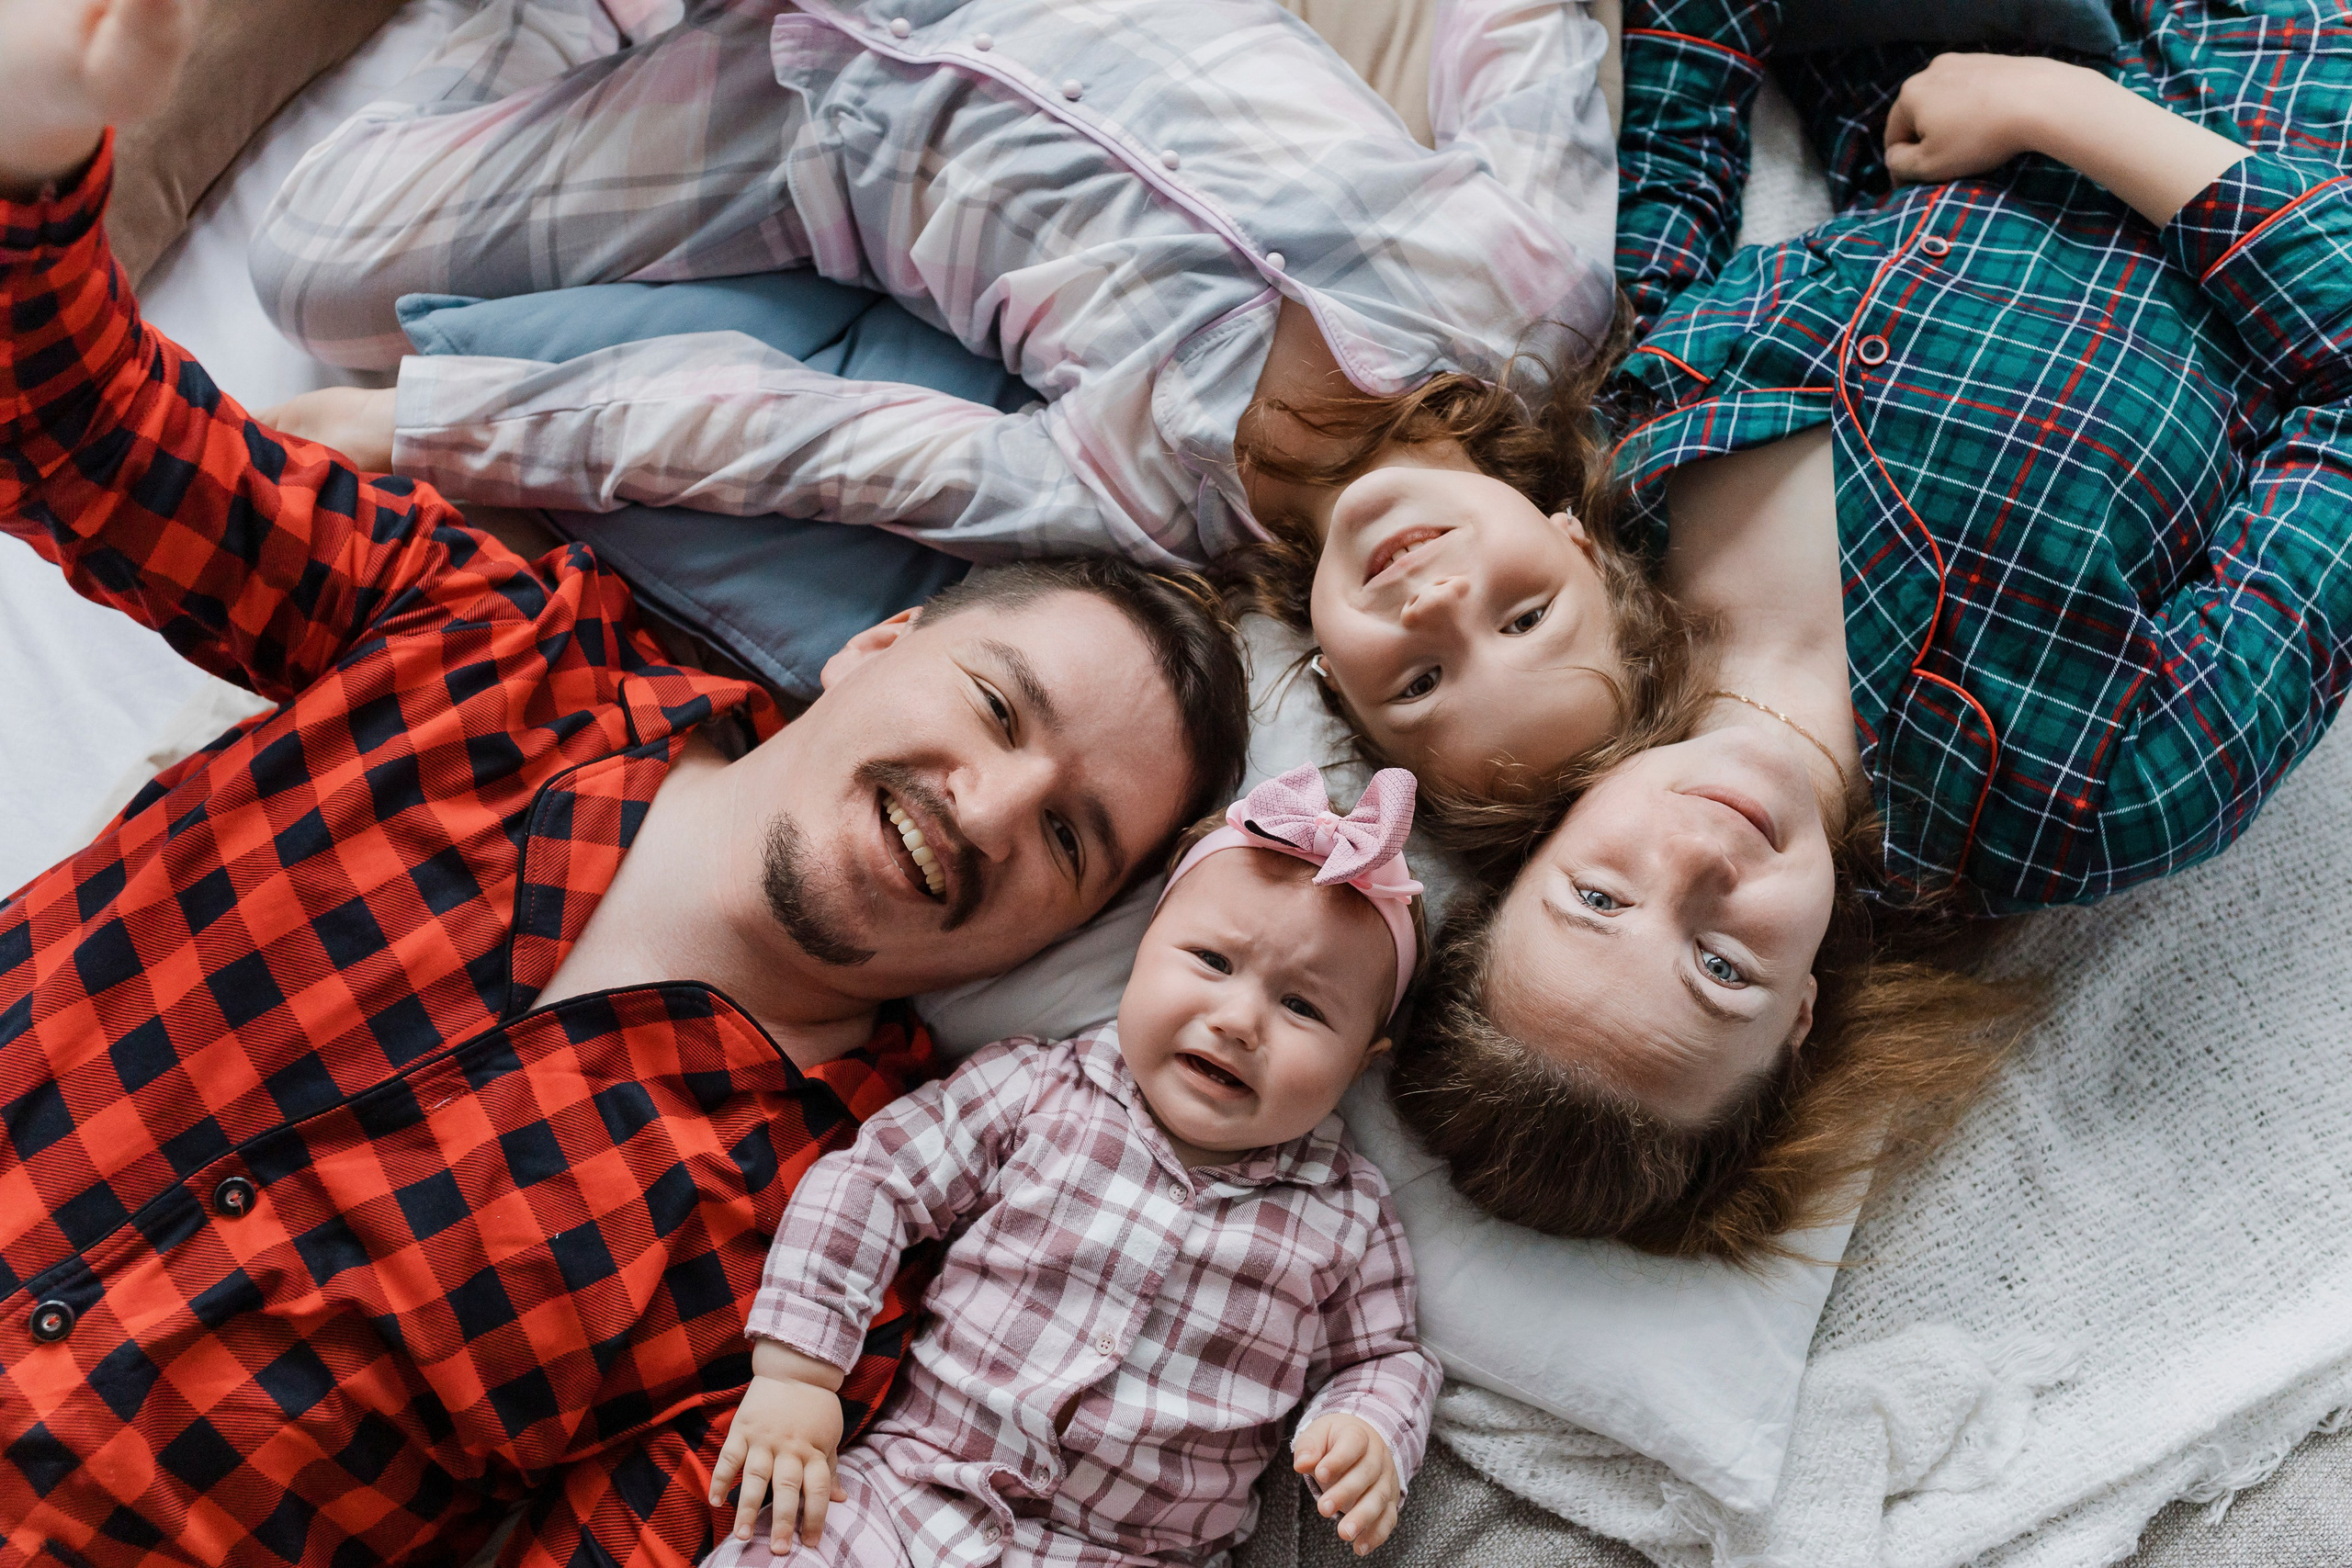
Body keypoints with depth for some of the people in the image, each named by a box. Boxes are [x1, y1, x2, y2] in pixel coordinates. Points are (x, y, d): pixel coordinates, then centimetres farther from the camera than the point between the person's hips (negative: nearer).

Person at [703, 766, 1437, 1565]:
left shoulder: (1348, 1219, -1)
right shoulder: (1036, 1089, -4)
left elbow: (1382, 1360, 11)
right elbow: (866, 1182, -2)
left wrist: (1369, 1440, -12)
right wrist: (794, 1372, -7)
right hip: (907, 1494, -3)